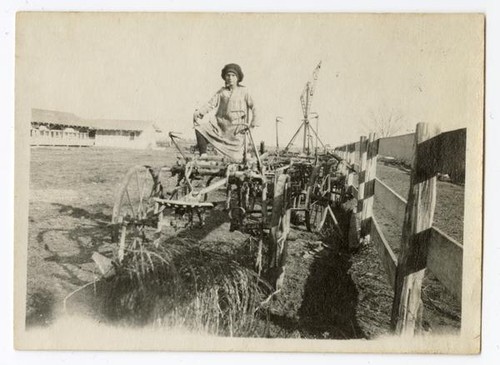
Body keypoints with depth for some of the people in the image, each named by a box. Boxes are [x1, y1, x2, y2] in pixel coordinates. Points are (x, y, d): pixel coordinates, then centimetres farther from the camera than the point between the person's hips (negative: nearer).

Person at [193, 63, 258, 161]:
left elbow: (252, 106, 5)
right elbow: (211, 104, -1)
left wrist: (253, 122, -3)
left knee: (236, 158, -9)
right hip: (220, 124, 3)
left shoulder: (243, 91, 1)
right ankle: (203, 155, -8)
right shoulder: (222, 91, 7)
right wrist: (199, 112, -16)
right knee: (200, 129, -17)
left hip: (235, 127, -3)